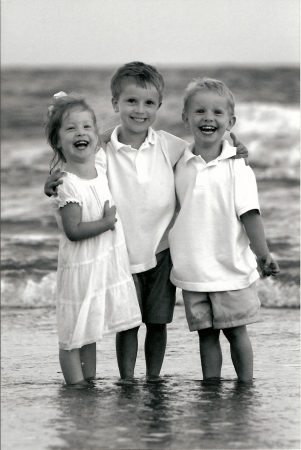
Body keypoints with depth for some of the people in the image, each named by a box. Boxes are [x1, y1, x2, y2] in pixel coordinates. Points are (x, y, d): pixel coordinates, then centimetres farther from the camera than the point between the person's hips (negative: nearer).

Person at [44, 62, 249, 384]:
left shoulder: (170, 146, -2)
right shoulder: (103, 152, -8)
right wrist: (55, 188, -23)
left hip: (161, 249, 2)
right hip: (123, 252, -2)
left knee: (158, 320, 8)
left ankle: (154, 377, 20)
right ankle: (126, 380, 11)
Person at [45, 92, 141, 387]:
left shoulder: (101, 173, 5)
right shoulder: (67, 185, -20)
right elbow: (73, 230, -23)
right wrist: (107, 222, -18)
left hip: (106, 262, 8)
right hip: (81, 266, -8)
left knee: (90, 331, 18)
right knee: (72, 336, 0)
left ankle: (90, 382, 26)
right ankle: (76, 385, 6)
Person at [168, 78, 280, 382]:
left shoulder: (237, 168, -6)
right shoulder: (179, 165, 3)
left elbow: (249, 214, -8)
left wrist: (262, 254, -16)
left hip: (231, 269, -2)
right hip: (193, 272, 3)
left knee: (236, 331, 3)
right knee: (206, 334, 7)